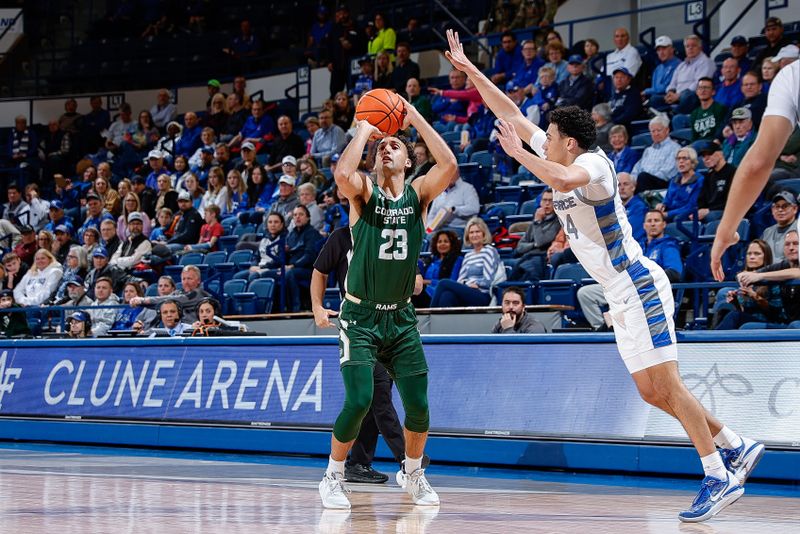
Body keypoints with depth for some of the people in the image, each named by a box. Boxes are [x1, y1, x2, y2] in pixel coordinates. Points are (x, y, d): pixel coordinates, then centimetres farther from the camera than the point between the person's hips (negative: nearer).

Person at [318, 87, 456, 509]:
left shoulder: (418, 193, 2)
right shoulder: (363, 193, -4)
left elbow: (449, 165, -17)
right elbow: (342, 174, -28)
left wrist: (416, 118, -13)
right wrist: (362, 132, -15)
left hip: (401, 317, 3)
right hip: (361, 316, -3)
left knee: (418, 405, -1)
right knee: (359, 400, -16)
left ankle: (412, 474, 26)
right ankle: (333, 477, 5)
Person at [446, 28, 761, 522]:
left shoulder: (593, 163, -14)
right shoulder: (557, 158, 11)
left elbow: (562, 181, -38)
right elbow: (512, 115, 15)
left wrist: (518, 152, -26)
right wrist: (468, 69, 13)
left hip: (640, 286, -9)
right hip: (621, 296, 9)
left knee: (667, 385, -12)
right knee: (652, 391, 7)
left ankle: (720, 478, -10)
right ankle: (738, 448, 14)